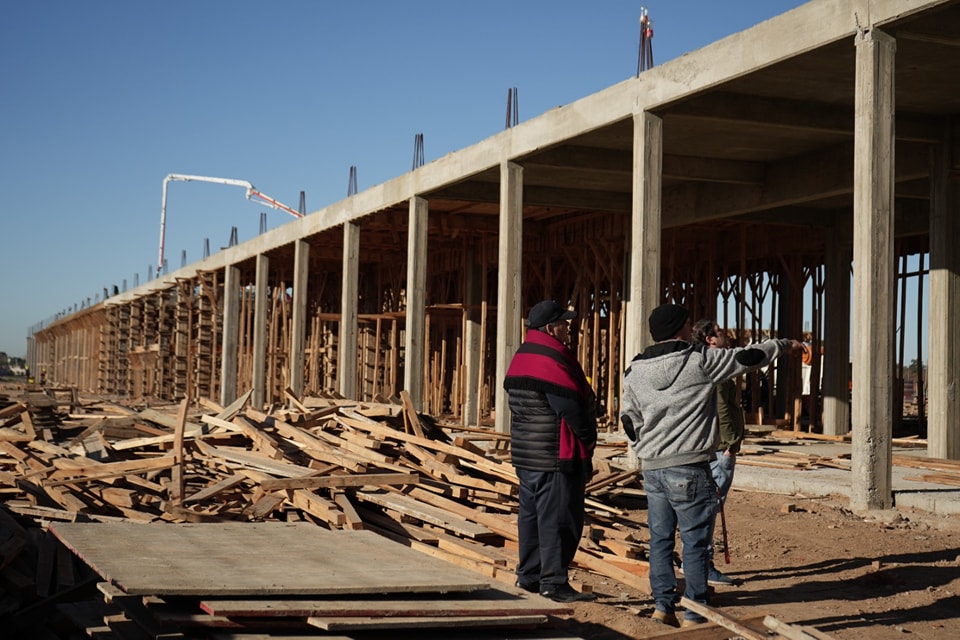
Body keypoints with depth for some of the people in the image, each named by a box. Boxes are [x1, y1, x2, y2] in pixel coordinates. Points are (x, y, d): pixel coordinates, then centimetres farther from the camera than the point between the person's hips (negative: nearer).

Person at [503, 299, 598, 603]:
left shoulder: (520, 358, 14)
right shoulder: (552, 360, -17)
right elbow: (572, 406, -20)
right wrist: (588, 437, -5)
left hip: (525, 451, 10)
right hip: (557, 453, -10)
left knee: (531, 512, 15)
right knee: (558, 517, -6)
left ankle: (528, 575, 21)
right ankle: (553, 581, -4)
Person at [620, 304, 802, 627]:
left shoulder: (634, 371, 6)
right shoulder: (701, 361, -8)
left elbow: (630, 421, 13)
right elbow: (749, 357, 4)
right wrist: (784, 345, 21)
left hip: (652, 468, 6)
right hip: (688, 469, -5)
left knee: (660, 538, 13)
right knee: (694, 542, 2)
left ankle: (663, 604, 15)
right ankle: (694, 612, 7)